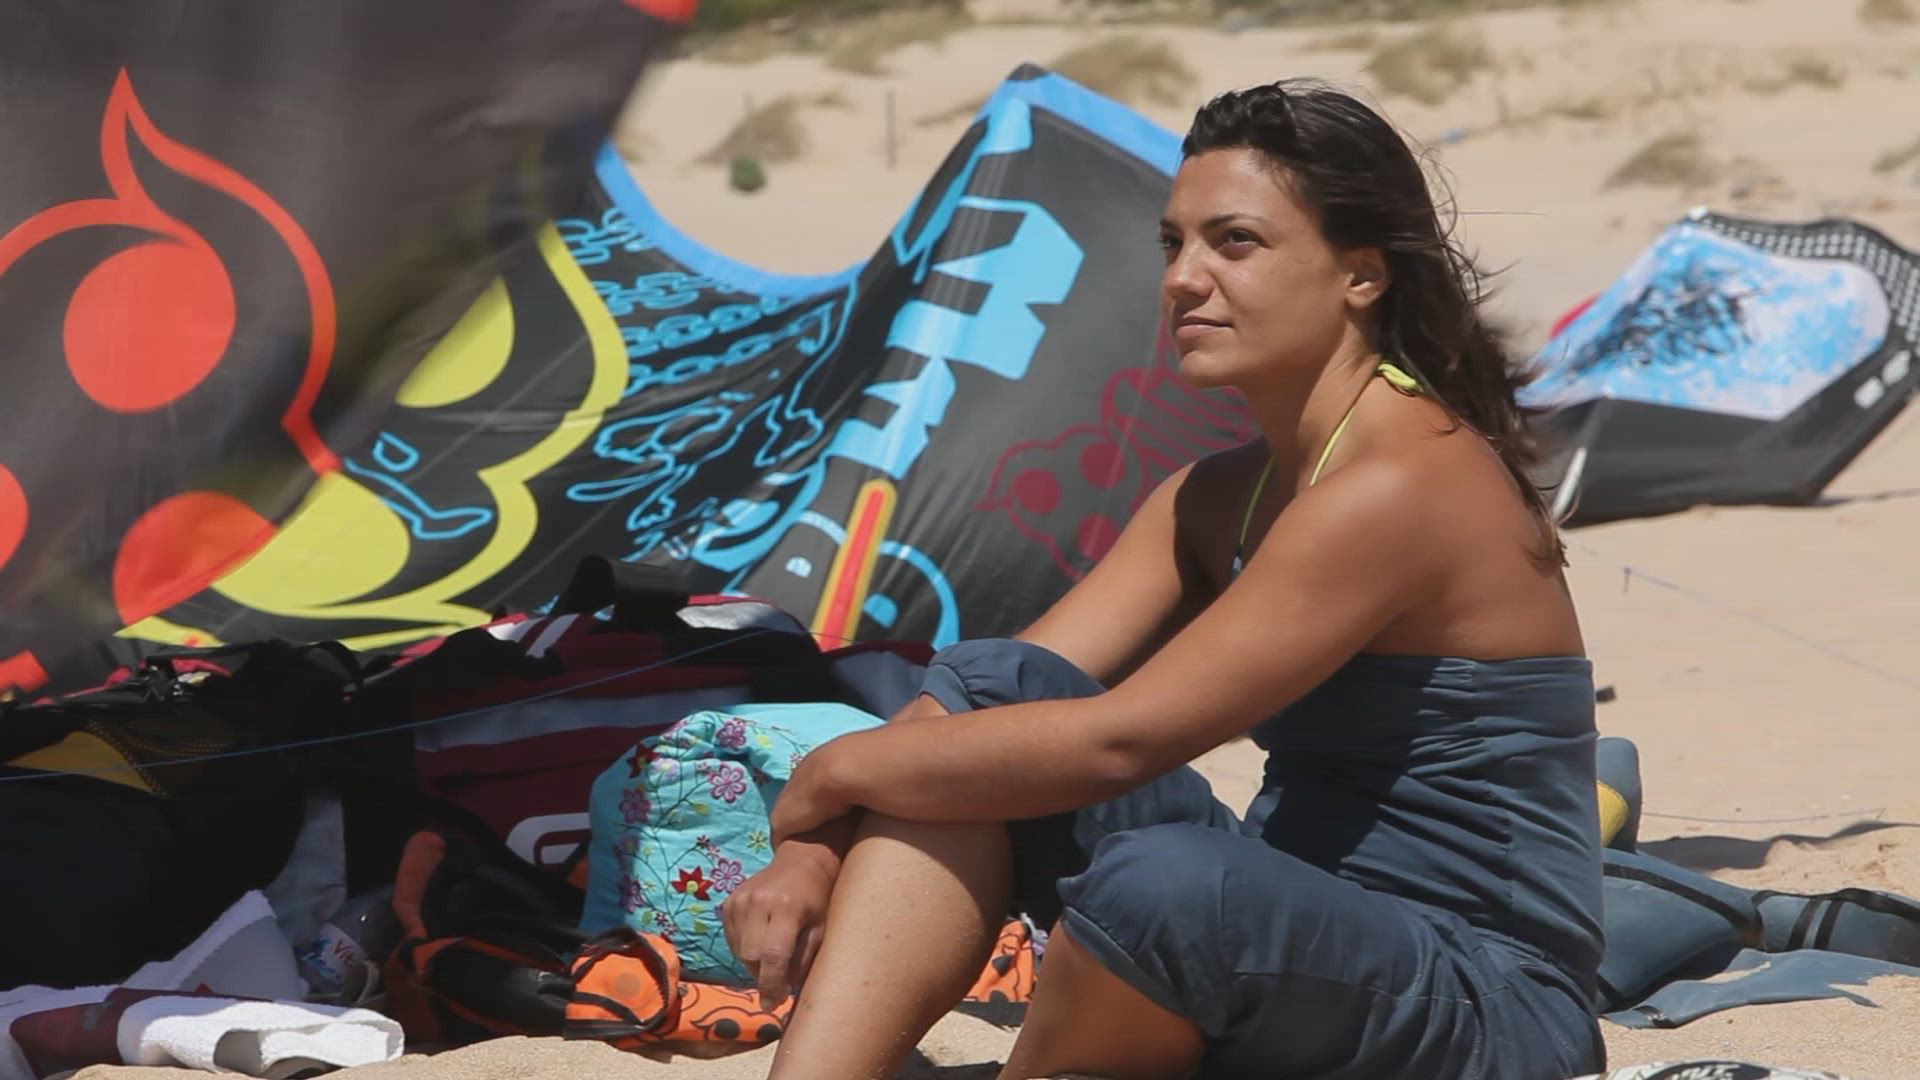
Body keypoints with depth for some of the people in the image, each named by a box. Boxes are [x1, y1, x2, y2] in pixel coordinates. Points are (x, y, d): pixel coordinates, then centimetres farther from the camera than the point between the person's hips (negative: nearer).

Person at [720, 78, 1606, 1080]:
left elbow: (1120, 740, -24)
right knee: (985, 686, -5)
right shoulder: (1217, 498, 10)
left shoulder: (1403, 485, -20)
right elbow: (1007, 687, 3)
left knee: (1163, 881, -37)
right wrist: (815, 845, -13)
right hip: (1299, 950, 8)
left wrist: (838, 770, -14)